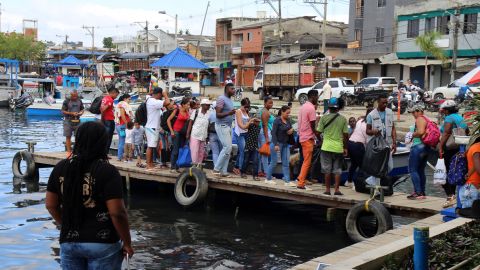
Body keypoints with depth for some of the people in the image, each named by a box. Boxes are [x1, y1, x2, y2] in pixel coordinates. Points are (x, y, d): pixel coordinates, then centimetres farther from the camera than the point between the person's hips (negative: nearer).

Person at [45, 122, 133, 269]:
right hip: (102, 243, -4)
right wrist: (127, 243, -5)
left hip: (68, 242, 4)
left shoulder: (61, 167, 0)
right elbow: (117, 213, -17)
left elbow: (50, 204, 7)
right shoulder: (107, 171, -14)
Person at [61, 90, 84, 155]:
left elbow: (82, 109, 16)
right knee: (68, 136, 1)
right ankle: (69, 151, 7)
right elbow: (63, 111, -7)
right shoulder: (66, 101, -5)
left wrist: (81, 113, -7)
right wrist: (71, 113, -17)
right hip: (68, 121, -3)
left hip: (77, 121, 4)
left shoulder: (79, 101, 8)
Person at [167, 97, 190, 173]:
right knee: (175, 150, -7)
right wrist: (171, 131, -8)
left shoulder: (187, 112, 5)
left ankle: (176, 167, 13)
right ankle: (172, 167, -2)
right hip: (176, 132, -6)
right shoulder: (177, 111, -9)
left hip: (183, 133, 6)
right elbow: (168, 120, -6)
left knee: (181, 150, 6)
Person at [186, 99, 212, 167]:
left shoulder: (209, 113, 8)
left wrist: (208, 136, 7)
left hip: (203, 135, 4)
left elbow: (209, 125, 11)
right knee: (195, 150, -9)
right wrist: (188, 133, -4)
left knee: (201, 151, 8)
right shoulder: (196, 112, 0)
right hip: (195, 134, -4)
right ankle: (194, 164, -7)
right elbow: (191, 122, 2)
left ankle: (199, 164, 15)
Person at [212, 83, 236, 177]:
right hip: (222, 126, -9)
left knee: (228, 149, 5)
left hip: (228, 126, 9)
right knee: (227, 147, -15)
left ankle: (223, 171, 7)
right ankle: (216, 169, -9)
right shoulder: (221, 99, -11)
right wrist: (228, 113, -30)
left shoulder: (230, 100, 17)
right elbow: (218, 114, -17)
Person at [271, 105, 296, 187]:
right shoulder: (277, 120, -11)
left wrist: (291, 131, -4)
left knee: (286, 163, 3)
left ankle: (287, 181, 3)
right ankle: (268, 178, 16)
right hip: (277, 143, -7)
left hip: (286, 144, 7)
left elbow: (290, 131, 21)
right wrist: (275, 144, -20)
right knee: (274, 162, 1)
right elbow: (274, 133, -14)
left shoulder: (288, 121, 9)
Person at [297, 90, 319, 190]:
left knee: (306, 161, 17)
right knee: (307, 162, -5)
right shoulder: (311, 108, -14)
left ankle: (300, 178, 19)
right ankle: (301, 183, -4)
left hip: (302, 137, 9)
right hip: (308, 138, -9)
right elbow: (313, 125, -16)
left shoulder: (303, 107, 13)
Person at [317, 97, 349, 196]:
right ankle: (337, 189, 6)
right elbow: (345, 135, 0)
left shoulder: (324, 118, -4)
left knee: (327, 169, 6)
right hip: (339, 147, 1)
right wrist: (345, 148, 10)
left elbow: (318, 132, -2)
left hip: (327, 147, -1)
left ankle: (327, 189, 8)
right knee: (337, 170, 9)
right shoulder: (343, 119, -1)